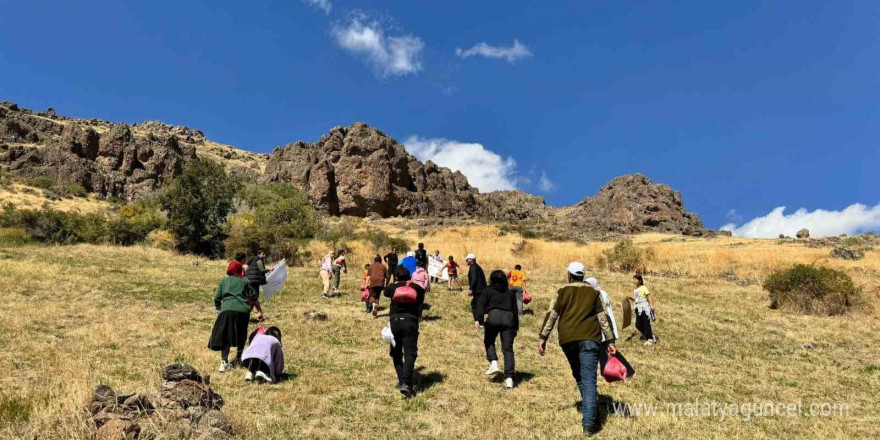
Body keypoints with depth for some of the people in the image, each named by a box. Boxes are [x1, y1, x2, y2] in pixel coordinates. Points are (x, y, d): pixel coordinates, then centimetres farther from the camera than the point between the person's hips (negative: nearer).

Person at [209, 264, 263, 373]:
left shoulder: (224, 281, 18)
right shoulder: (244, 281, 16)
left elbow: (217, 298, 12)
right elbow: (254, 297, 12)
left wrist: (218, 310, 24)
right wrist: (260, 311, 17)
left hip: (227, 310, 0)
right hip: (243, 311, 0)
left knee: (225, 337, 3)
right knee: (241, 336, 17)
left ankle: (224, 362, -12)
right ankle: (238, 359, 27)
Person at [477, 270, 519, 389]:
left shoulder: (488, 290, 14)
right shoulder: (510, 292, 24)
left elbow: (481, 305, -1)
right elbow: (515, 310, 22)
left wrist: (480, 320, -10)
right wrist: (516, 327, 24)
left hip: (493, 317, -2)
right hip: (508, 318, 3)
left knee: (489, 342, 21)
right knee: (508, 348, 3)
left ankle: (493, 363, 0)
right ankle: (509, 378, -4)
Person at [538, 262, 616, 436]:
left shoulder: (561, 292, 8)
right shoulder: (594, 293, 11)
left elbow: (551, 316, 1)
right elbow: (603, 318, 7)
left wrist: (542, 337, 2)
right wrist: (610, 341, 9)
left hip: (567, 339, 1)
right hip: (589, 338, -1)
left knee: (579, 376, 21)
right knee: (589, 380, -6)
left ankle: (589, 410, 31)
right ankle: (589, 422, -15)